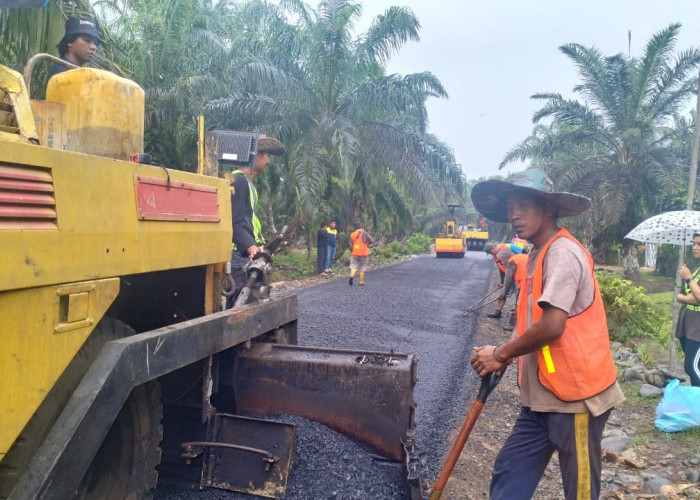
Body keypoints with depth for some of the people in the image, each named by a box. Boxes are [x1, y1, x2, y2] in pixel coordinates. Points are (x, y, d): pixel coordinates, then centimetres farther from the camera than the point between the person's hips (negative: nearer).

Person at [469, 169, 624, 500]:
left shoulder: (563, 253, -16)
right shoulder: (538, 254, 14)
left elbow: (552, 325, -25)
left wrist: (501, 354, -11)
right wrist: (505, 355, 4)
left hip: (575, 394, -9)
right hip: (542, 395, 9)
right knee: (509, 472, 11)